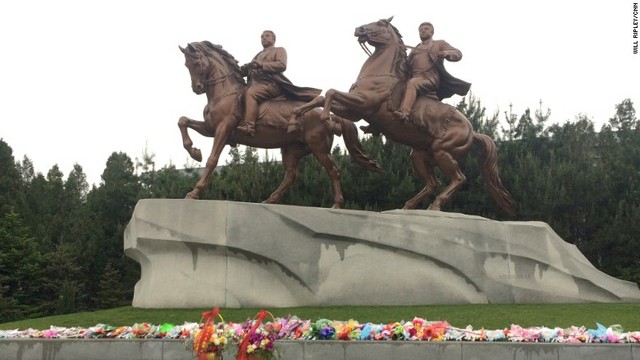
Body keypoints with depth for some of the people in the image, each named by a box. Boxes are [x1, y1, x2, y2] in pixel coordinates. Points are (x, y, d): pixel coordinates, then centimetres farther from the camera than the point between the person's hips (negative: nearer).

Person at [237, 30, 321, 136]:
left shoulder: (279, 50, 16)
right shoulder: (258, 55, 36)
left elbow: (282, 65, -5)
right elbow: (249, 70, 28)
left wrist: (262, 65, -14)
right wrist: (244, 69, 2)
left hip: (270, 84, -9)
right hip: (256, 85, 9)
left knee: (250, 93, -34)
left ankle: (249, 126, -47)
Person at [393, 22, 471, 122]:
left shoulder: (440, 44, 22)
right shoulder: (415, 50, 35)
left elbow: (458, 54, 8)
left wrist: (445, 53, -12)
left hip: (431, 78, -8)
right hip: (415, 78, 8)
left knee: (412, 83, -35)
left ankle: (404, 112, -53)